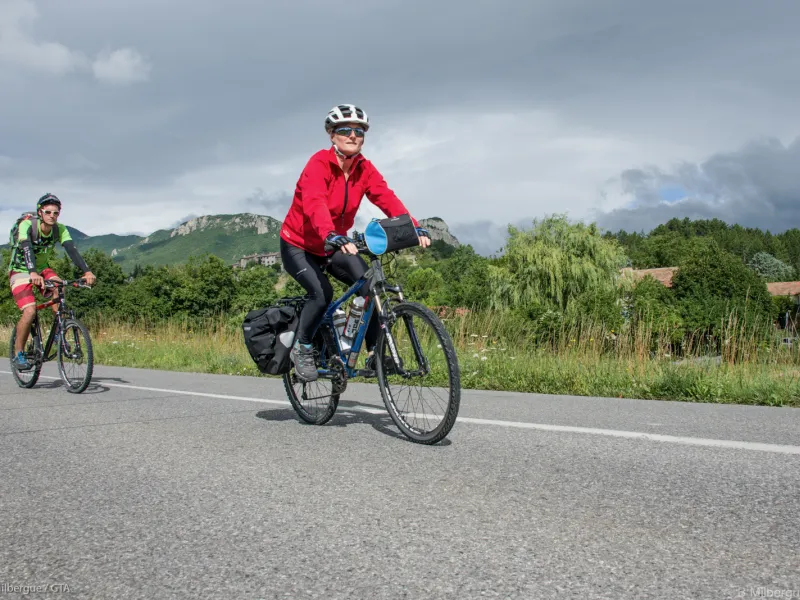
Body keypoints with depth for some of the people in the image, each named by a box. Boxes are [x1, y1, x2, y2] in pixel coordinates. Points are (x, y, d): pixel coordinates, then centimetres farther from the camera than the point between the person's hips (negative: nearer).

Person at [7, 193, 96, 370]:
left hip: (42, 269, 4)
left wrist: (86, 271, -43)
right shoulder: (27, 225, -24)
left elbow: (72, 250, -27)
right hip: (20, 271, -4)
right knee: (30, 311, -22)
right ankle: (18, 353, -4)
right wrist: (33, 273, -57)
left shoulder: (60, 230, -13)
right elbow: (27, 249, -40)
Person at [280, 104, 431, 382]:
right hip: (298, 246, -5)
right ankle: (301, 348, -1)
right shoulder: (319, 163, -23)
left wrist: (415, 228, -37)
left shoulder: (364, 169, -7)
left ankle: (374, 353, -4)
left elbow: (387, 198, -21)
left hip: (333, 247, 5)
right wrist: (333, 237, -58)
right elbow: (315, 204, -40)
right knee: (322, 293, -26)